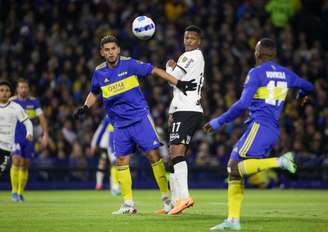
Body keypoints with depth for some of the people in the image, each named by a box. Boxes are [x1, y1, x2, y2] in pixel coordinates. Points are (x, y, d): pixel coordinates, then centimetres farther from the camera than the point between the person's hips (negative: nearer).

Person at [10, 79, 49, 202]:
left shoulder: (34, 102, 3)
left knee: (25, 165, 5)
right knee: (16, 160, -19)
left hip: (29, 137, 2)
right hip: (15, 137, -2)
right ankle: (14, 191, -12)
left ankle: (20, 193, 15)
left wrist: (45, 135, -7)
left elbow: (42, 118, 2)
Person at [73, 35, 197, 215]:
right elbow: (94, 93, 21)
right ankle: (128, 204, 7)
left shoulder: (129, 64, -6)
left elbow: (155, 71, -3)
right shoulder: (99, 72, 4)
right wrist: (85, 107, 4)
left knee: (153, 155, -8)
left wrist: (178, 83, -7)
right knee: (121, 161, -1)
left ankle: (166, 197, 2)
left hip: (140, 118, -3)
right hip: (120, 124, 3)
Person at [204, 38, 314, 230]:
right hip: (274, 131, 8)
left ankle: (279, 162, -29)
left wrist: (219, 122, -6)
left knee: (236, 168, -16)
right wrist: (302, 96, 58)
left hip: (259, 126, -8)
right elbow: (309, 87, 33)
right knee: (234, 169, 8)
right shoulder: (285, 74, 16)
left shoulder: (256, 73, -3)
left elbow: (243, 104, -13)